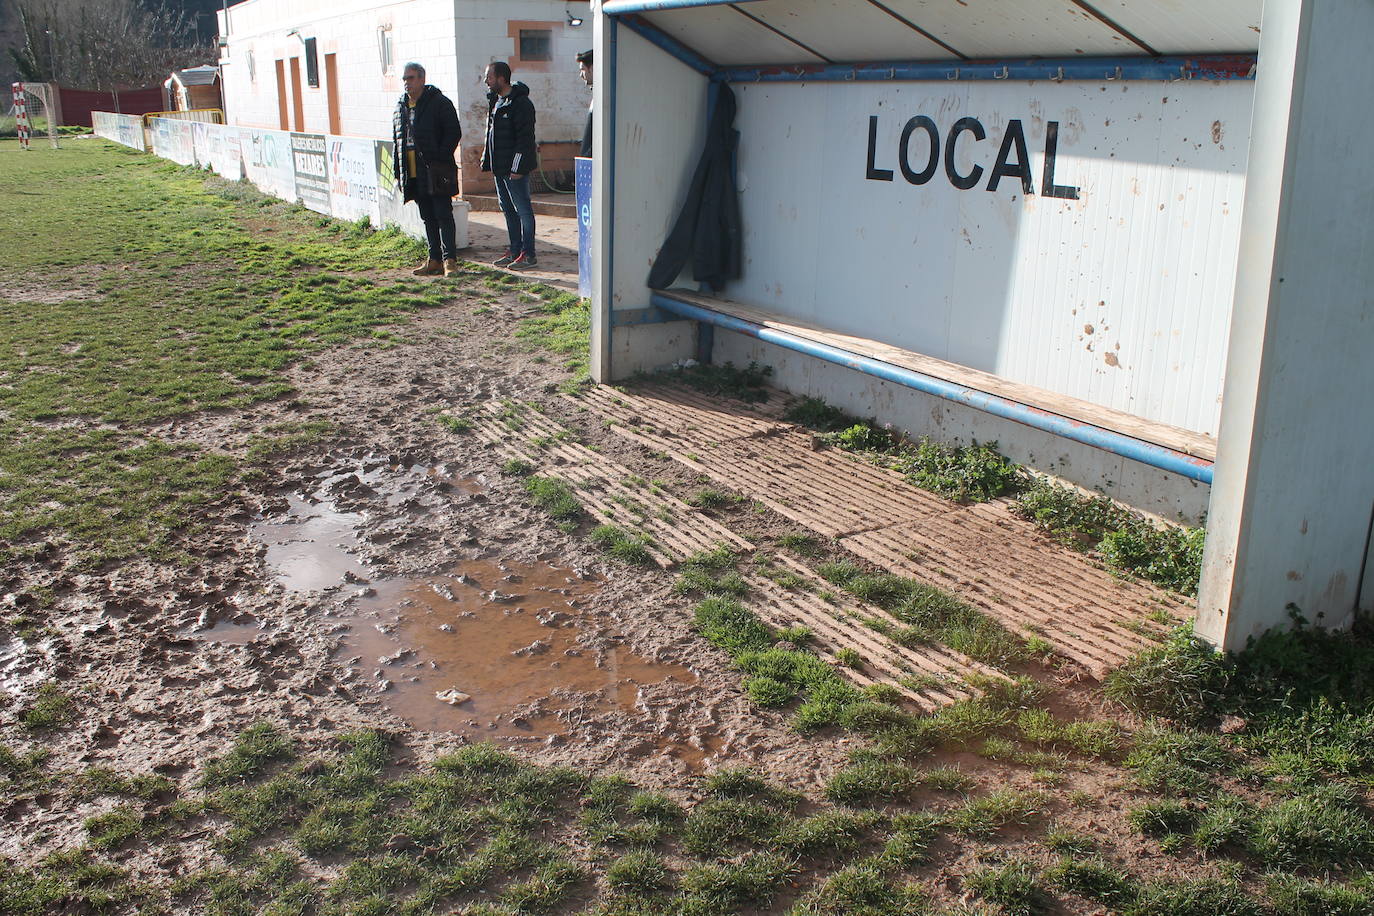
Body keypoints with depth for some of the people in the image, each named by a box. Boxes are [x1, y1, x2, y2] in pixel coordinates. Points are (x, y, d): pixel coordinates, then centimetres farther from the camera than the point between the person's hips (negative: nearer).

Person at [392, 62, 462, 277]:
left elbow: (454, 133, -9)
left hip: (436, 171, -7)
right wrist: (397, 169, 12)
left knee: (443, 215, -6)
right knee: (428, 218, 10)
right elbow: (397, 140, 20)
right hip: (413, 174, 7)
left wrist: (440, 159, -16)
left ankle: (449, 259, -3)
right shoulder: (401, 107, 16)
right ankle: (434, 260, 15)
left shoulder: (439, 103, -4)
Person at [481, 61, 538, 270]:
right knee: (508, 210, 13)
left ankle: (528, 254, 0)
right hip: (499, 169, 9)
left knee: (523, 209, -4)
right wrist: (488, 163, 16)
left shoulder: (521, 103, -13)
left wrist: (517, 167, -21)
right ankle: (514, 251, 21)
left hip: (515, 168, -9)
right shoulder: (495, 101, 15)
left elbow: (525, 137, -17)